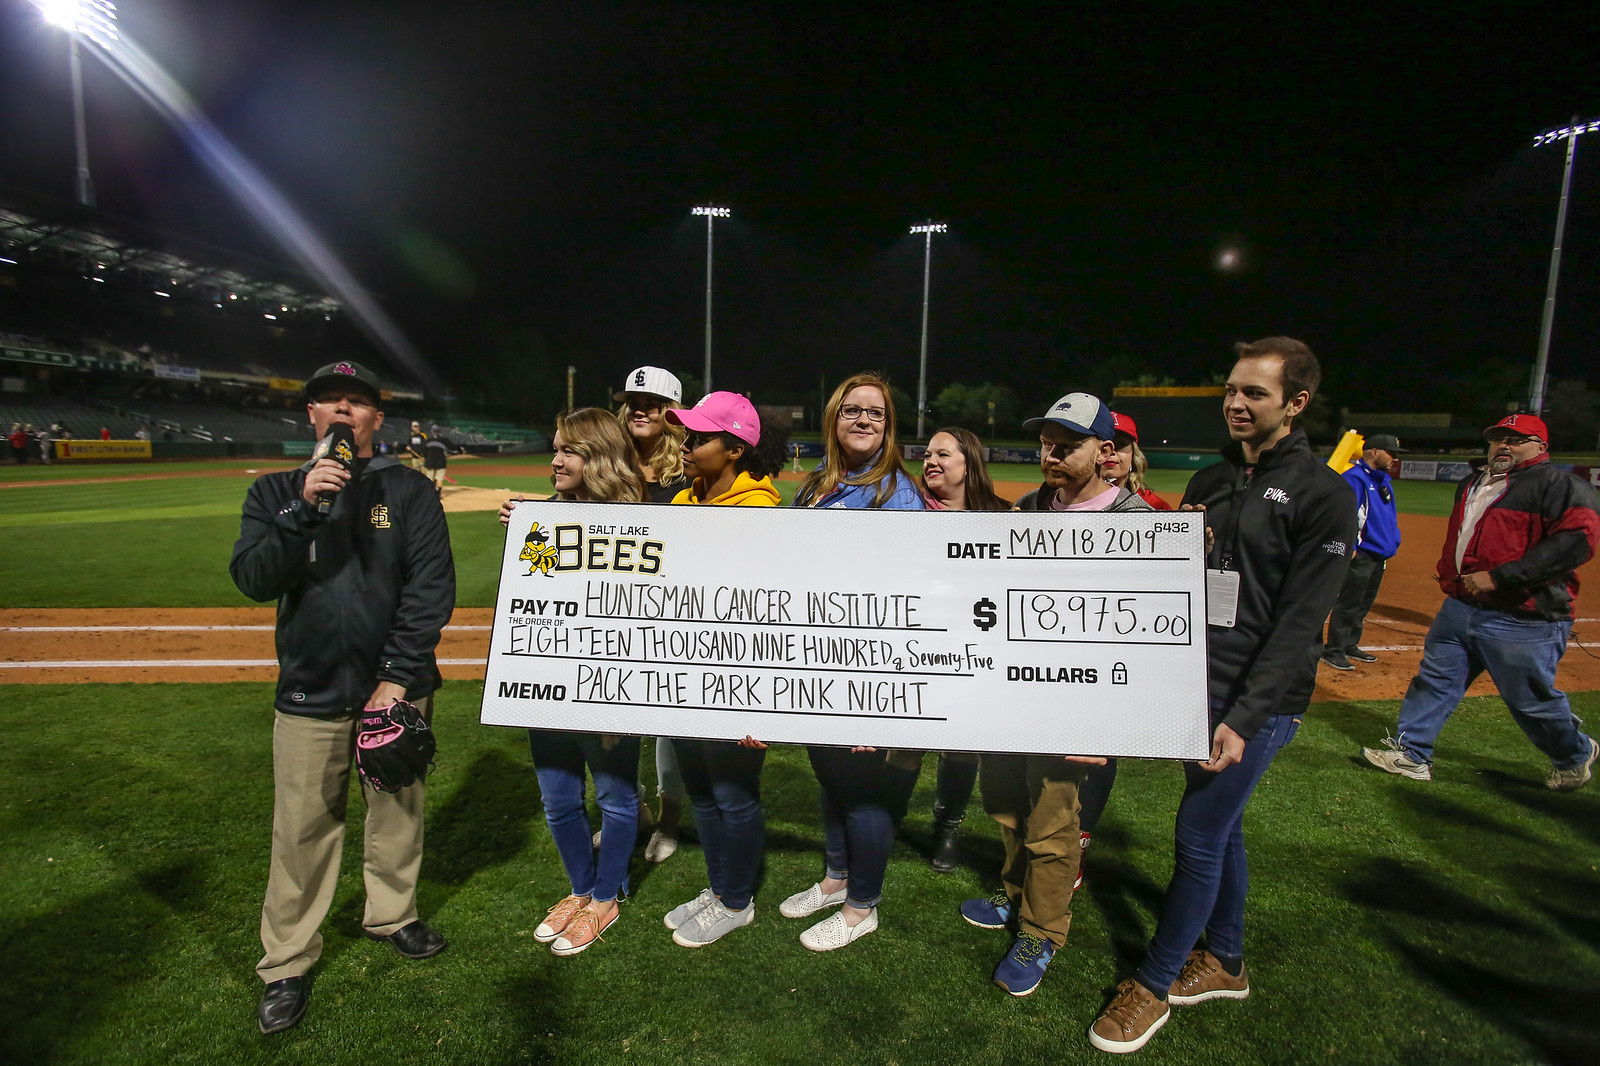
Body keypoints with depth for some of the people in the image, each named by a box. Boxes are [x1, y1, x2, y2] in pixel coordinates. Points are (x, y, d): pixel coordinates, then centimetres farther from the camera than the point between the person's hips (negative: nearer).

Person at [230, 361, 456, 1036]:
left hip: (396, 687, 0)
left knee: (397, 811, 13)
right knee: (301, 830, 6)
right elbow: (253, 581, -6)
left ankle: (391, 915, 35)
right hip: (309, 694, 1)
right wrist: (303, 509, -19)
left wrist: (400, 675, -13)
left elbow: (432, 587, -7)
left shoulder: (408, 491, 0)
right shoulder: (276, 492, 7)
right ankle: (287, 963, 24)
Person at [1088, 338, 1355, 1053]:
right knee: (1219, 826, 19)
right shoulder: (1210, 482, 10)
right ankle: (1224, 962, 38)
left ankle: (1155, 982, 19)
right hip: (1197, 685, 7)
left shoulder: (1323, 496, -11)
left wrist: (1243, 719, -21)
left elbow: (1298, 622, -17)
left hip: (1258, 701, -7)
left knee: (1199, 836, 1)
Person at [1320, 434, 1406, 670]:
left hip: (1379, 555, 10)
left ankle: (1350, 646, 27)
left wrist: (1394, 541, 15)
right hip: (1360, 554, -10)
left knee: (1363, 604, 16)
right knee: (1348, 604, -6)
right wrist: (1350, 548, -25)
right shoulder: (1354, 478, -13)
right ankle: (1333, 651, 1)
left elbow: (1390, 516, 25)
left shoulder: (1383, 480, 17)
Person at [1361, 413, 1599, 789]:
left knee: (1532, 700, 6)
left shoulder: (1560, 485, -8)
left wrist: (1498, 577, -24)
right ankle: (1411, 754, 15)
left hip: (1524, 618, -7)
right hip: (1459, 608, 7)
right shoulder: (1472, 485, 16)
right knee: (1434, 680, 7)